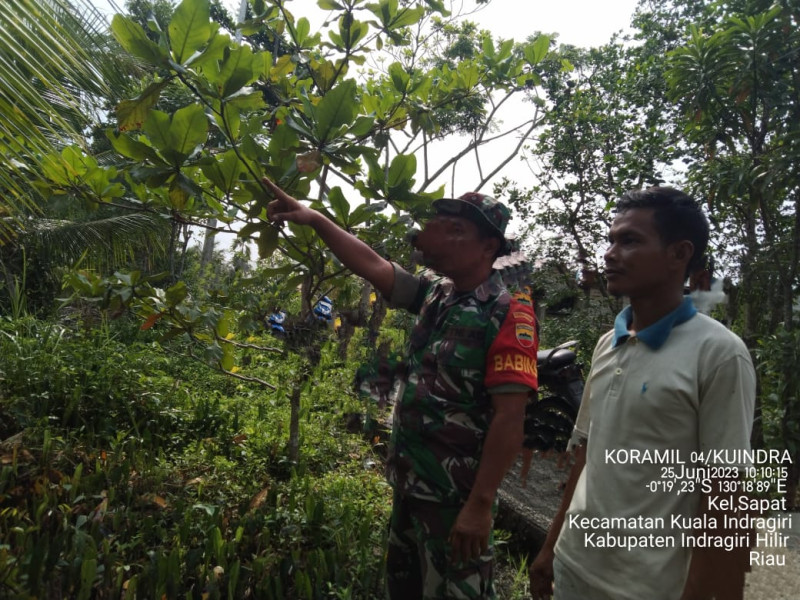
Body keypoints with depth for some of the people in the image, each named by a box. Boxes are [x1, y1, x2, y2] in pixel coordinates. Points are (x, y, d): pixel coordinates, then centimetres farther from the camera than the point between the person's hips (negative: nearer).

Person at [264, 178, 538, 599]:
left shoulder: (507, 315, -18)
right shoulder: (434, 294, 4)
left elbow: (509, 417, -22)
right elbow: (372, 266, 3)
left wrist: (479, 505, -23)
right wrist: (312, 218, -3)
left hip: (456, 497, -7)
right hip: (408, 484, 8)